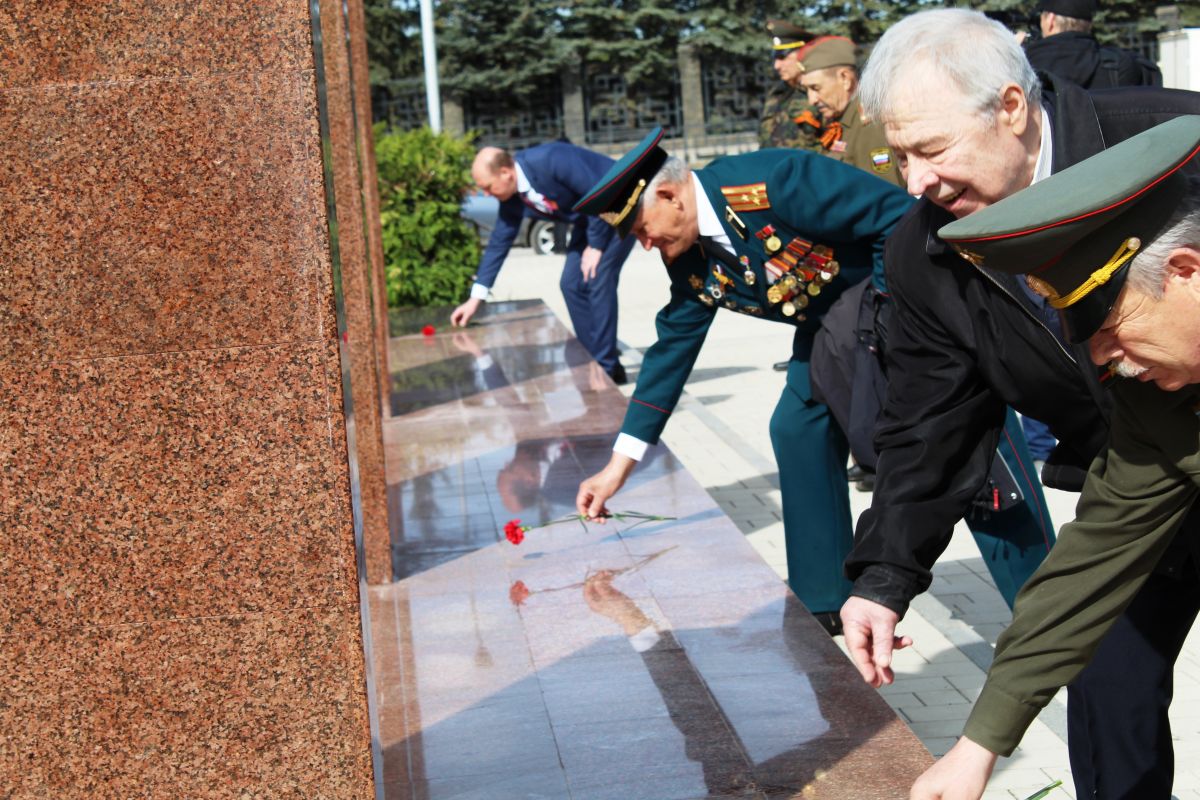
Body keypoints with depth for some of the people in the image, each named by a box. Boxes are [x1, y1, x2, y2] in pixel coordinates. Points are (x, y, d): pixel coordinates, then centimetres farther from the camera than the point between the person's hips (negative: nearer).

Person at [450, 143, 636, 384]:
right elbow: (499, 243, 0)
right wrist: (476, 298, 0)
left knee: (598, 279, -16)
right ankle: (594, 360, 11)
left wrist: (595, 246, -20)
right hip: (589, 217, 8)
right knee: (572, 284, 2)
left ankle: (607, 367, -9)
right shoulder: (511, 196, -8)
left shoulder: (550, 161, -33)